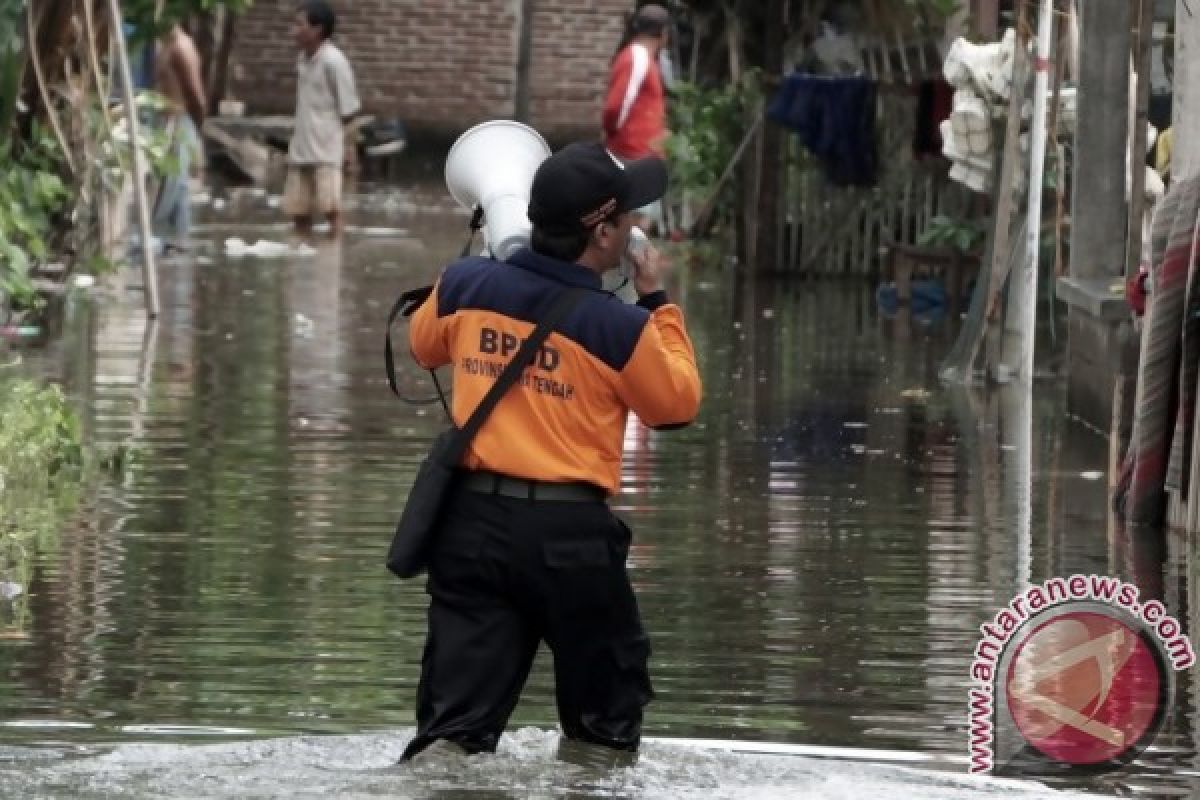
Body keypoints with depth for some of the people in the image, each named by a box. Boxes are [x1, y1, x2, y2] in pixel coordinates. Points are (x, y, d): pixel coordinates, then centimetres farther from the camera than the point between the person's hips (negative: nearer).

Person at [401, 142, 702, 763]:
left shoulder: (466, 287, -1)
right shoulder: (620, 329, -13)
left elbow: (424, 348, 21)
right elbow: (677, 403, 4)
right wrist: (658, 305, 12)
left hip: (473, 519, 3)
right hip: (570, 531, -3)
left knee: (457, 717, -1)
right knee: (605, 724, 17)